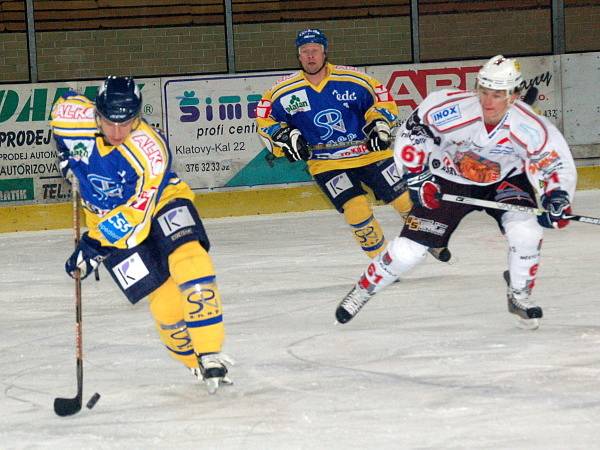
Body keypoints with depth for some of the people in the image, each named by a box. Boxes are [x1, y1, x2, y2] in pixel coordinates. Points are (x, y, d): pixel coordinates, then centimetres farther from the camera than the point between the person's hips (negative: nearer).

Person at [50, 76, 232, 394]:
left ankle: (210, 355, -24)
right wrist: (67, 157, 10)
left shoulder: (151, 150, -31)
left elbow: (135, 214, -34)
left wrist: (95, 245, -38)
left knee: (188, 261, -30)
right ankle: (196, 365, 8)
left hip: (161, 202, -2)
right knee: (165, 302, -10)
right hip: (107, 219, 3)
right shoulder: (73, 115, -21)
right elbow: (62, 105, 7)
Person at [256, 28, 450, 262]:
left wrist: (380, 125, -11)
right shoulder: (284, 91, -8)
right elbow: (264, 117, 4)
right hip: (327, 163, -1)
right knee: (356, 211, -17)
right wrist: (284, 137, -10)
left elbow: (382, 98, 3)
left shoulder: (352, 80, -10)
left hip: (370, 153, 1)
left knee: (406, 199, 2)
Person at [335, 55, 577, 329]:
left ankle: (519, 296, 1)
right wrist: (417, 177, -15)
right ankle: (362, 290, 20)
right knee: (408, 250, -5)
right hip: (448, 181, -1)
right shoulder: (451, 109, -32)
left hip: (505, 180, 1)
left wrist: (556, 198, -34)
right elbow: (412, 132, -14)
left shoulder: (529, 128, -30)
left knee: (525, 231, -26)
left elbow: (556, 163, -16)